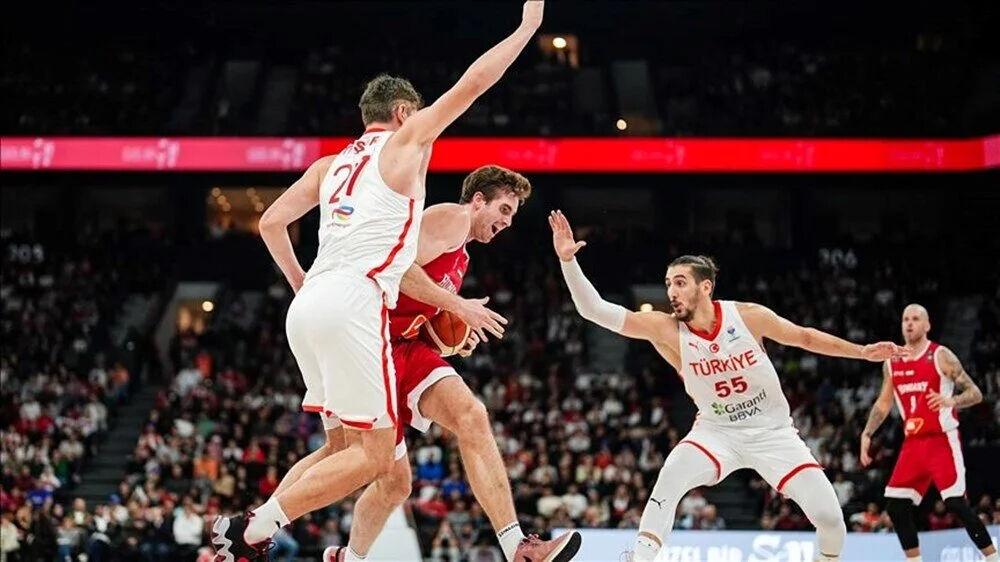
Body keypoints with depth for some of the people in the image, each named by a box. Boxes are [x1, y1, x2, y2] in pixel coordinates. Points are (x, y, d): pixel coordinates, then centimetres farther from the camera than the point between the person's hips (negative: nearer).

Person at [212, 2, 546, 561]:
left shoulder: (330, 164, 23)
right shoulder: (405, 142, 7)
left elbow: (271, 223, 19)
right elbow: (473, 83, 6)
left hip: (309, 306, 8)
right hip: (354, 304, -8)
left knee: (343, 447, 16)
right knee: (374, 455, -6)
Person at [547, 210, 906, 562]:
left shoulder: (748, 316, -15)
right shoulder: (666, 329, -17)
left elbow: (805, 337, 2)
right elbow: (595, 309, -25)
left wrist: (863, 352, 2)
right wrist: (567, 260, -37)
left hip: (772, 432, 0)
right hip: (718, 432, 0)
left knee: (829, 516, -8)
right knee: (672, 476, -31)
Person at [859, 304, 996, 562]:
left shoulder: (941, 356, -7)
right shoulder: (891, 363, 10)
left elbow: (975, 394, -7)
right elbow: (883, 403, 20)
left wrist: (951, 401, -27)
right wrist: (867, 434, 9)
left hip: (942, 441, -6)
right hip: (913, 442, 6)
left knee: (956, 503, -16)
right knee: (896, 505, 1)